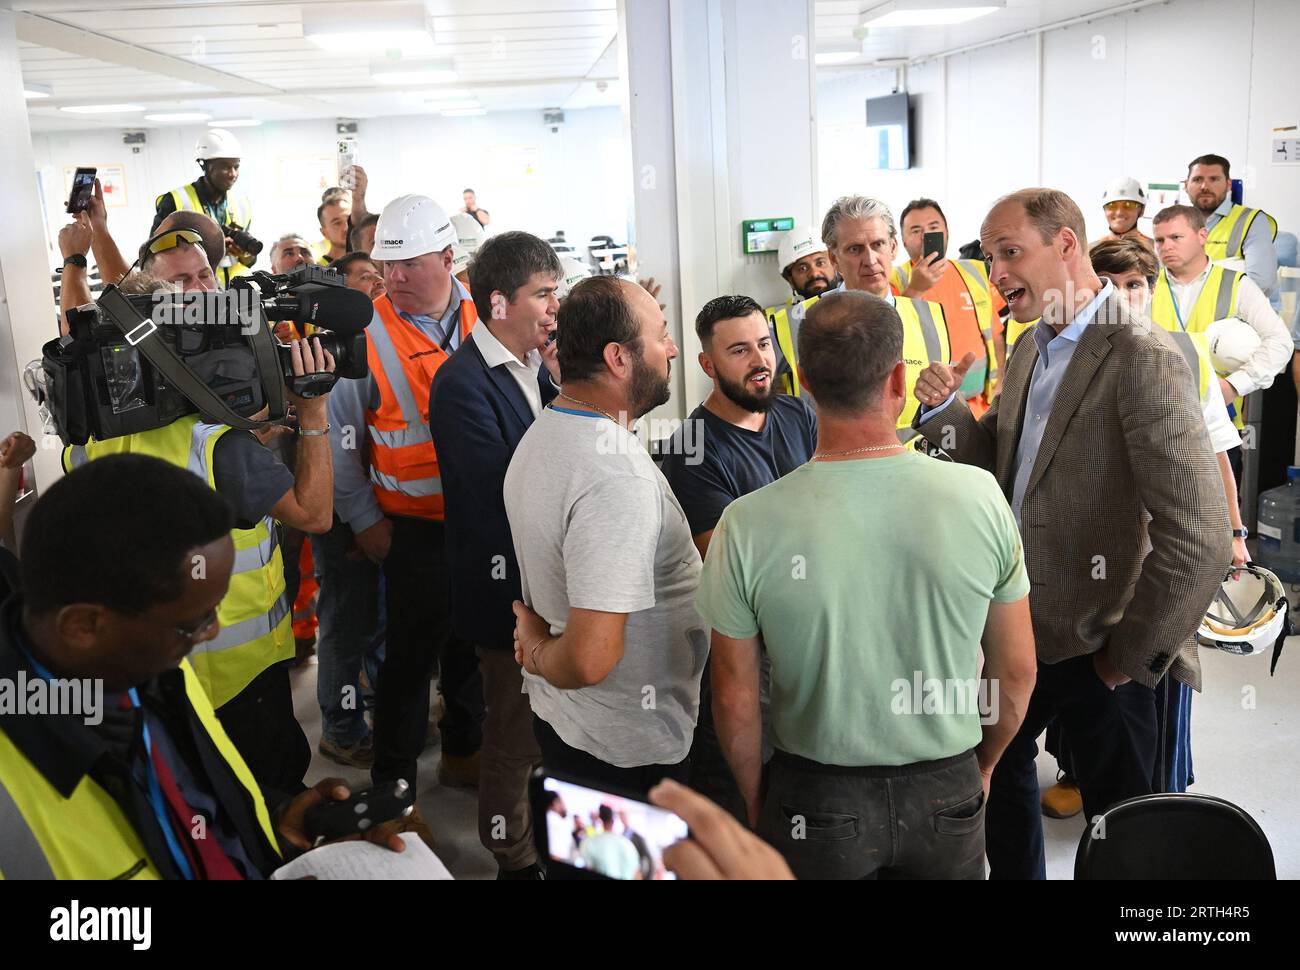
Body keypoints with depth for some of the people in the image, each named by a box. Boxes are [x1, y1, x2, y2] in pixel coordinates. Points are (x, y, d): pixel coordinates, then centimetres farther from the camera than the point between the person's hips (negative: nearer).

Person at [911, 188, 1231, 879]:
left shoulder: (1143, 359, -21)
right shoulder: (1030, 349, 6)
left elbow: (1199, 538, -25)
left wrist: (1131, 656, -16)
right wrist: (943, 409, -6)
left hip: (1095, 649, -8)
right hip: (1017, 624, 8)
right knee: (996, 765, 25)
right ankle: (1015, 873, 49)